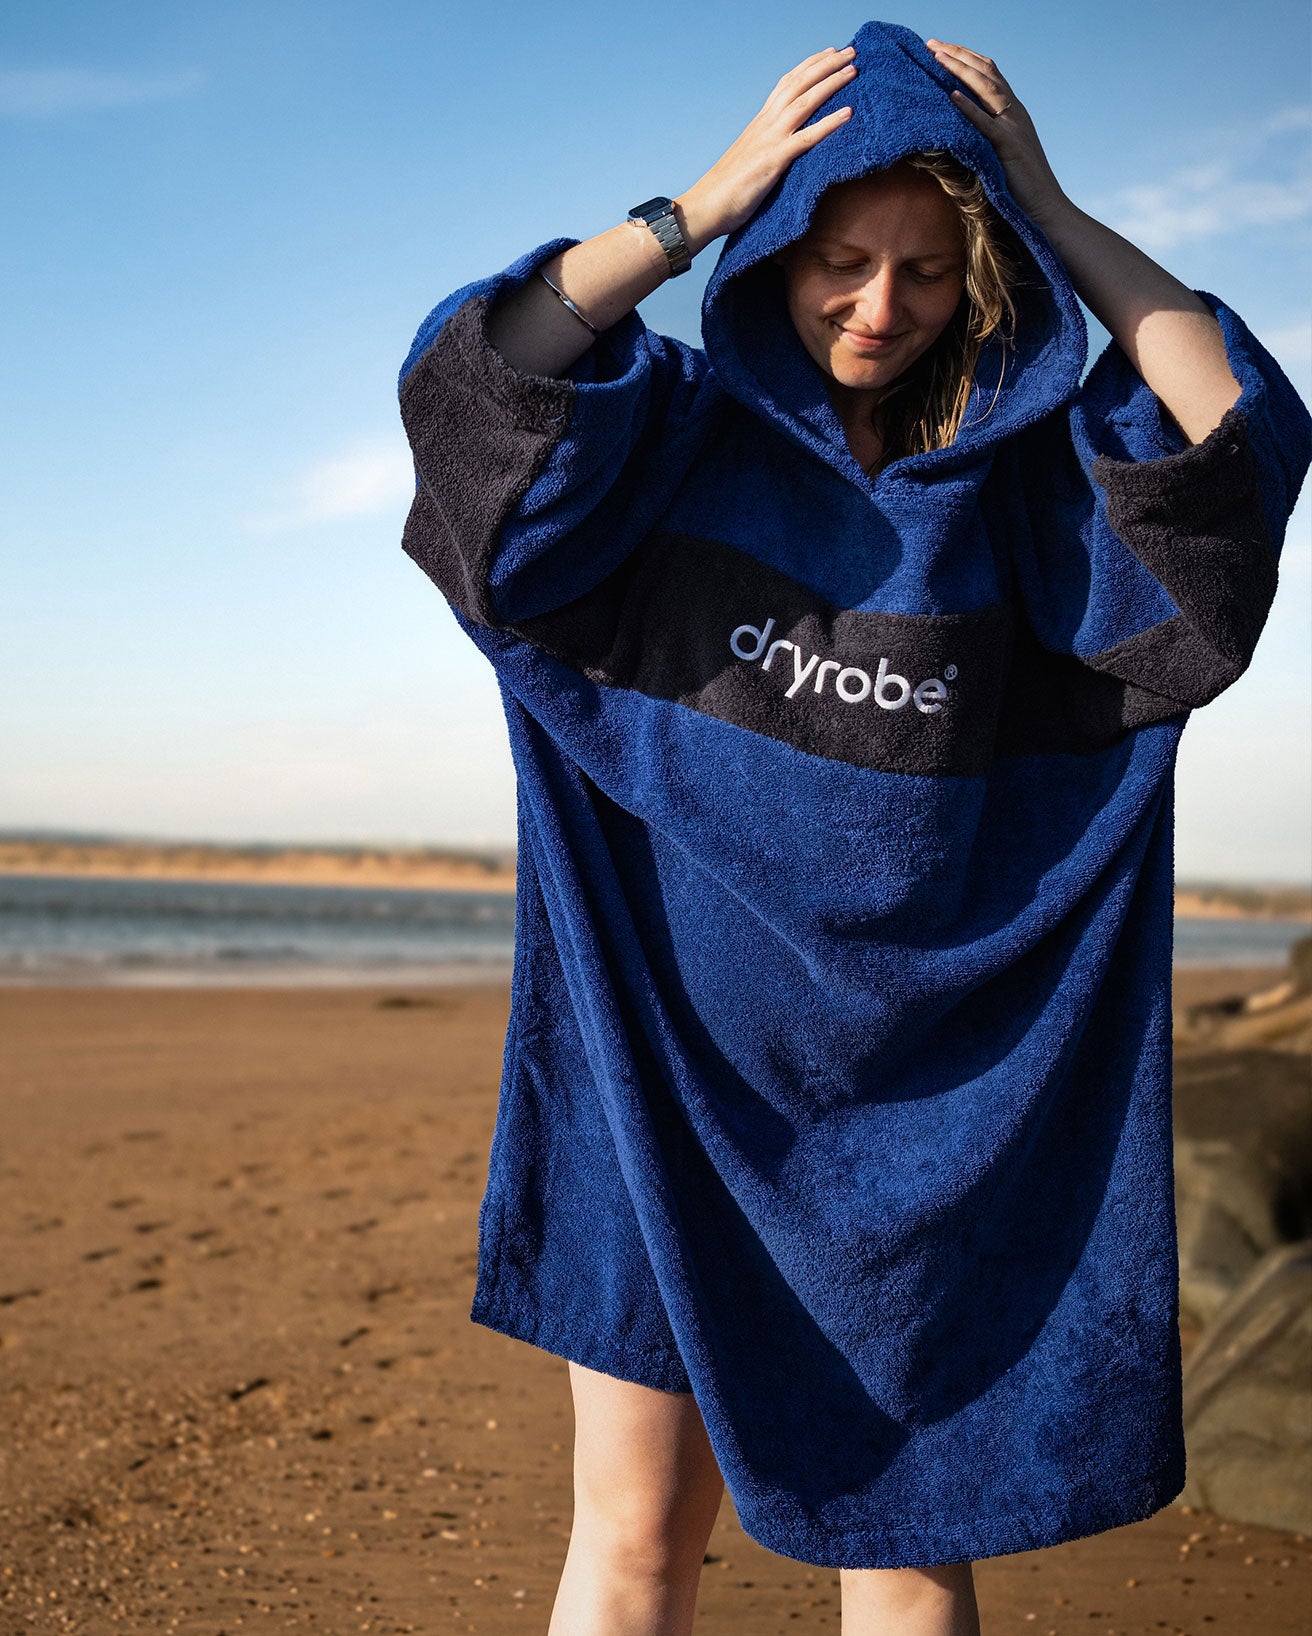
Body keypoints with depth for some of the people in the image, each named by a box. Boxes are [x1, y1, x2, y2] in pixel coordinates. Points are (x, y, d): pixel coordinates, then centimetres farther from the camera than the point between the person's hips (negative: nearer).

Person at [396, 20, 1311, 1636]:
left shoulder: (1024, 486, 5)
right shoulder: (669, 438, 0)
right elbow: (471, 374, -17)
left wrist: (1054, 205, -6)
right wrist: (706, 200, -13)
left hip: (920, 1083, 2)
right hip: (671, 1049, -1)